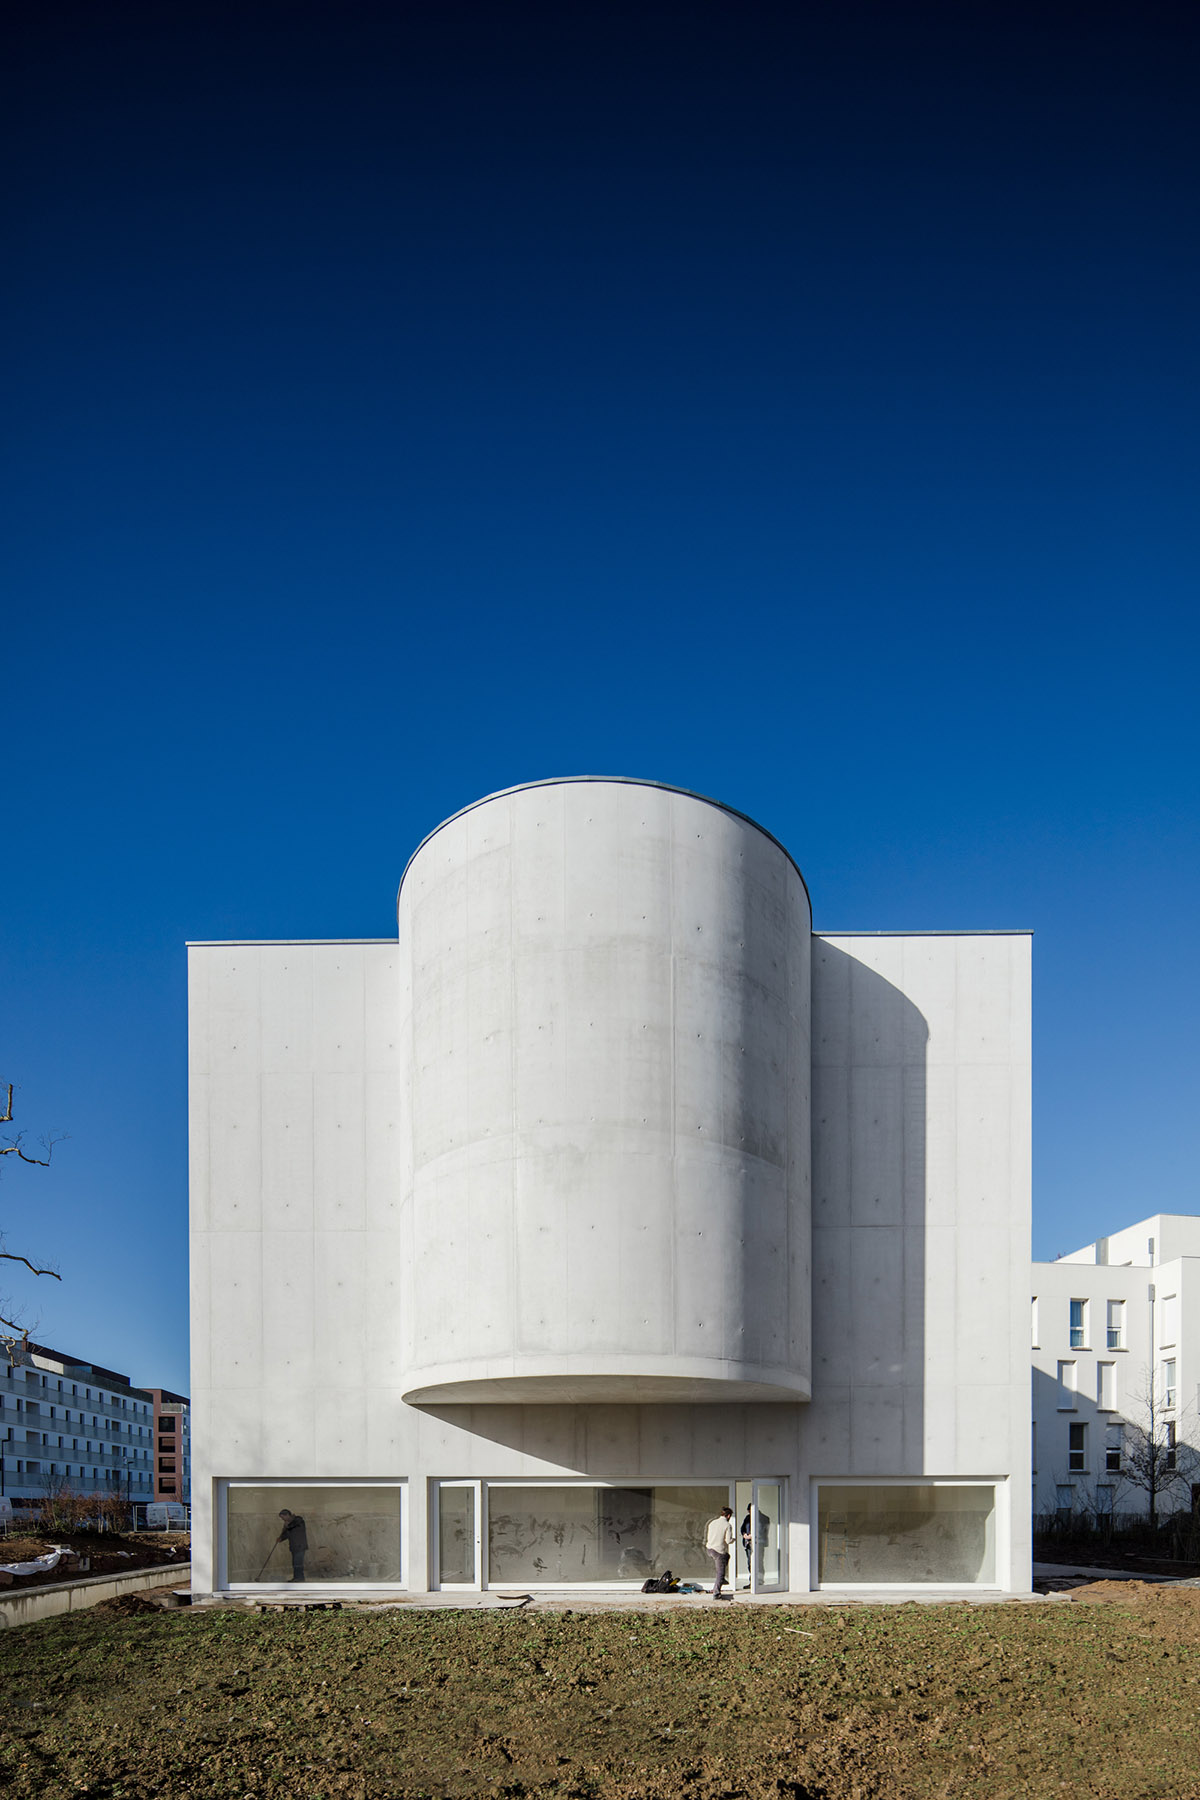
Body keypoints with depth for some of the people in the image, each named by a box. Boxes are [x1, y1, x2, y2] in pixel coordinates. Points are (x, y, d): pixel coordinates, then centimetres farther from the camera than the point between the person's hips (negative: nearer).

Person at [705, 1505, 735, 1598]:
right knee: (721, 1574, 2)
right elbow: (728, 1540, -15)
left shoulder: (712, 1523, 8)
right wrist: (733, 1540, 8)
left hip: (710, 1549, 7)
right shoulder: (728, 1525, -10)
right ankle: (716, 1594, -2)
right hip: (720, 1551, -7)